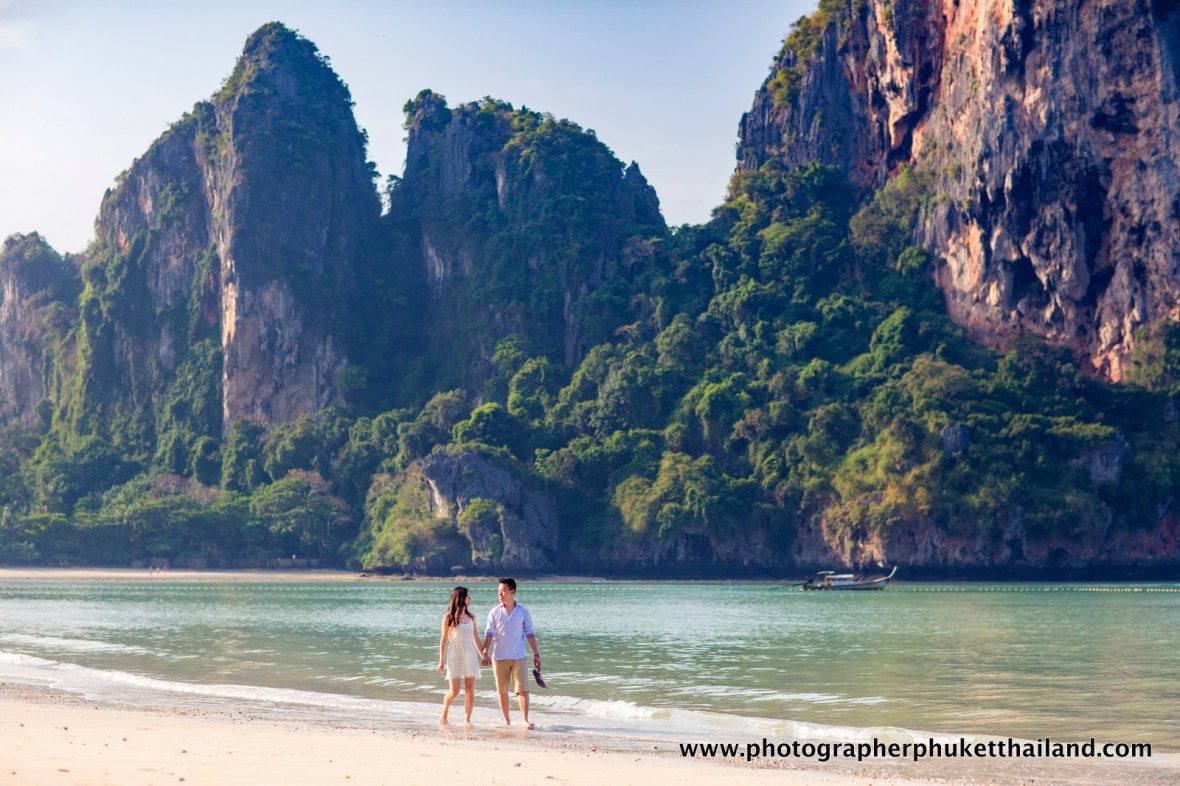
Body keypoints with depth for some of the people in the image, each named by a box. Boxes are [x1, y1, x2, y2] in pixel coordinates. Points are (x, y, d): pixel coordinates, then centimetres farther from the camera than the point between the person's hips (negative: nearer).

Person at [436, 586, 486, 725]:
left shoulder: (471, 617, 8)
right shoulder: (449, 618, -3)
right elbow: (443, 639, 0)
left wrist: (482, 655, 10)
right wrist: (441, 660, -1)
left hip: (470, 655, 4)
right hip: (454, 655, -4)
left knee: (470, 690, -2)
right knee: (454, 691, -4)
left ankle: (467, 719, 6)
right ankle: (443, 716, 19)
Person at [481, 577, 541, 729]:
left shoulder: (523, 611, 4)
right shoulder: (495, 612, 4)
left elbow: (530, 634, 6)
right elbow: (489, 633, 0)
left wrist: (536, 654, 2)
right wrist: (486, 653, -12)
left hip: (518, 657, -1)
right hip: (500, 657, 1)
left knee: (523, 689, -9)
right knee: (502, 691, 6)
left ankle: (525, 721, -10)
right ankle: (506, 721, 16)